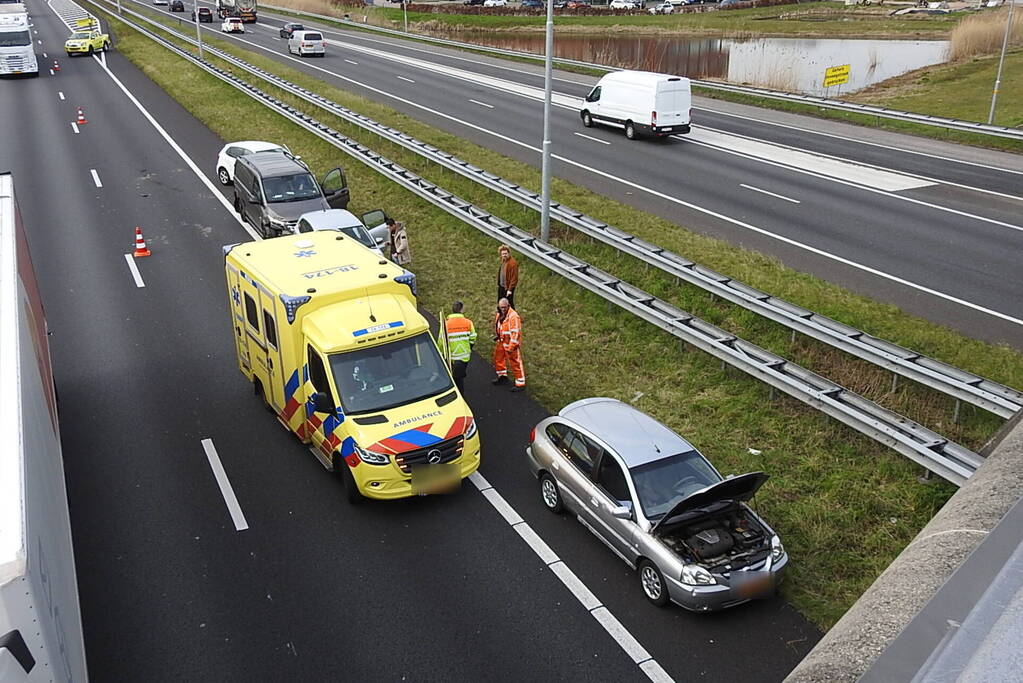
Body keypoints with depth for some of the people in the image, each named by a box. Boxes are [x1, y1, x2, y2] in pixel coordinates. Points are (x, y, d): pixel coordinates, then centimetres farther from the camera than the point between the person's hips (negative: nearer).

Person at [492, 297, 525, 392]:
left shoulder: (513, 316, -25)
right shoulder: (499, 314, 3)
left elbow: (515, 333, -26)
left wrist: (511, 347, -25)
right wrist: (497, 335, 16)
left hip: (511, 343, -9)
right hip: (501, 342, 9)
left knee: (515, 363, -3)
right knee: (498, 358, 23)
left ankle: (520, 384, 6)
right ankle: (502, 377, 43)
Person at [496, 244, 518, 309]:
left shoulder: (513, 263, -22)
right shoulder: (503, 260, 6)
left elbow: (514, 278, -21)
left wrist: (510, 289, -20)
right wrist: (498, 284, 15)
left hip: (508, 288, -9)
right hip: (501, 286, 9)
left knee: (509, 304, 1)